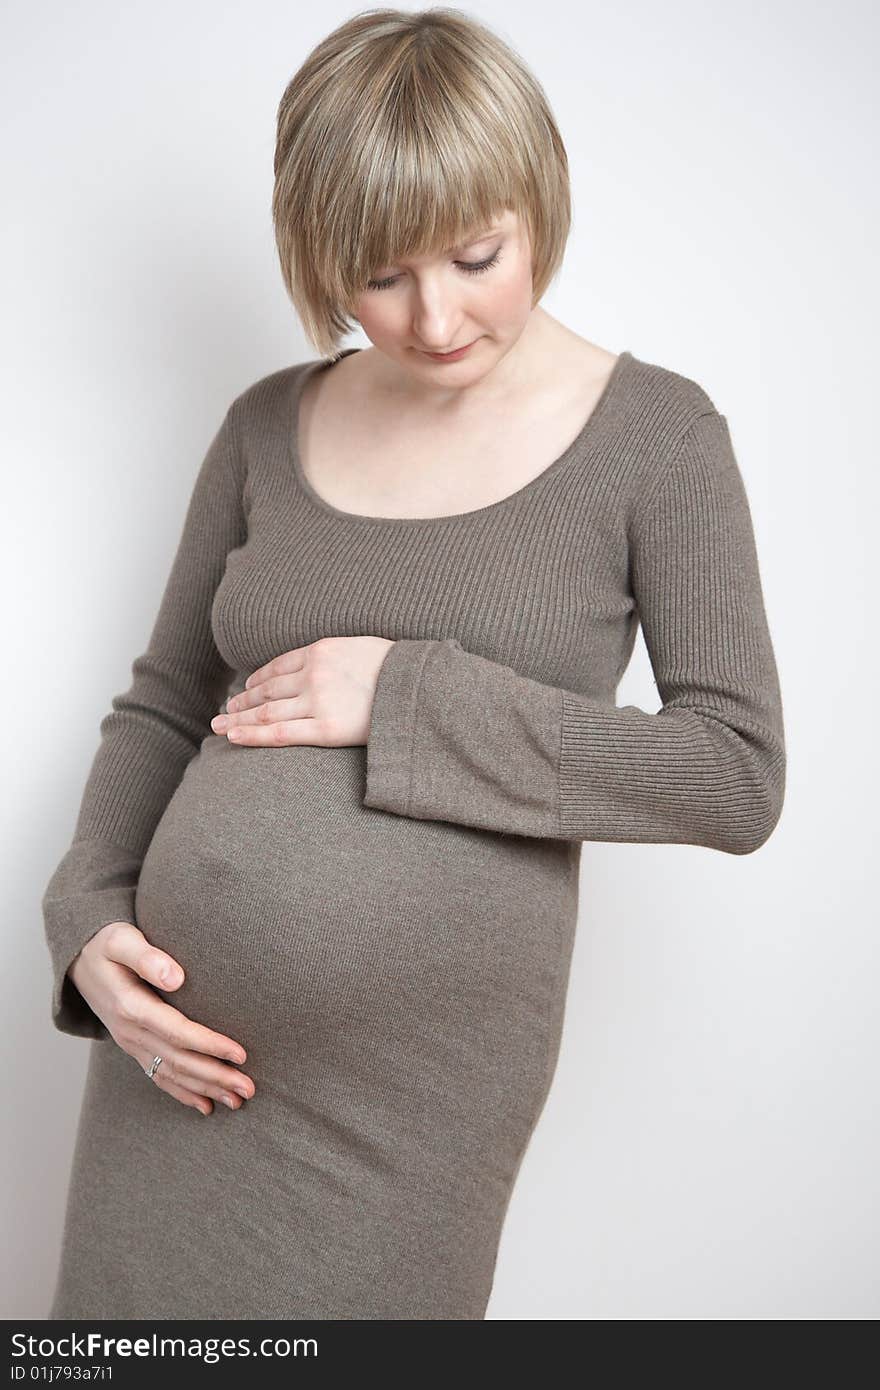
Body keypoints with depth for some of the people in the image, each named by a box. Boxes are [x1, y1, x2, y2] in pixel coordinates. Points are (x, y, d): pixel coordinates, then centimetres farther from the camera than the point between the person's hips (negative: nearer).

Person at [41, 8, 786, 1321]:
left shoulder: (655, 434, -6)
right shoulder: (269, 425, 4)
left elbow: (739, 778, -11)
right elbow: (163, 704, 11)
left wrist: (411, 698, -16)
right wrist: (89, 917, -5)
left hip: (413, 1075, -3)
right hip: (181, 1035, 4)